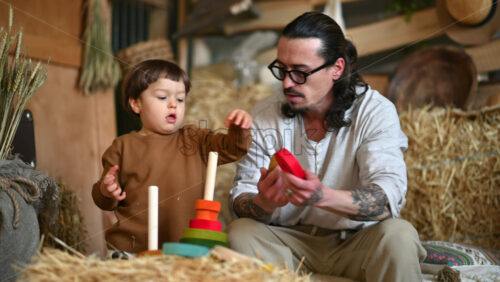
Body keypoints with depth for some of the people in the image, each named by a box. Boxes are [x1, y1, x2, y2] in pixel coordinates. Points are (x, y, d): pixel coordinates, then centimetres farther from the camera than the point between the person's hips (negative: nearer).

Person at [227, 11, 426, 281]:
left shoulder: (375, 112, -11)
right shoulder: (263, 116, -3)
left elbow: (387, 199, -24)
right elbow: (240, 199, -6)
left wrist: (322, 196, -44)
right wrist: (264, 203, -32)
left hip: (356, 243, -2)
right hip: (289, 243, 2)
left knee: (398, 235, -32)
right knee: (239, 232, -26)